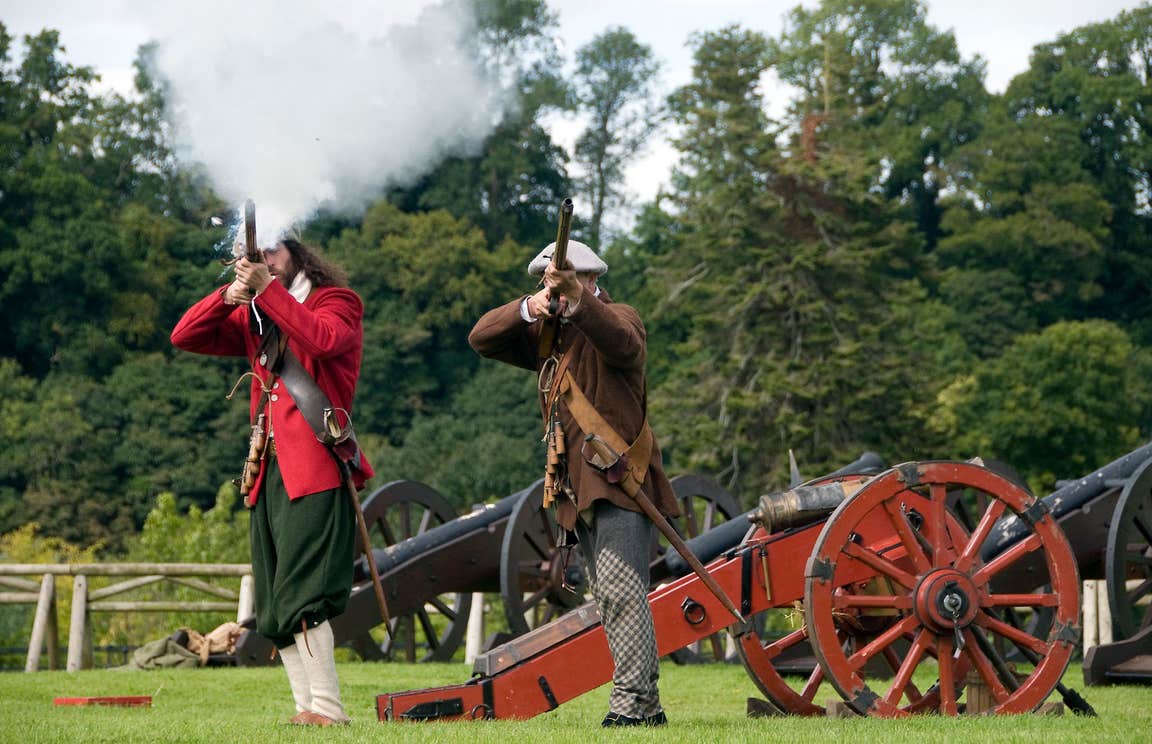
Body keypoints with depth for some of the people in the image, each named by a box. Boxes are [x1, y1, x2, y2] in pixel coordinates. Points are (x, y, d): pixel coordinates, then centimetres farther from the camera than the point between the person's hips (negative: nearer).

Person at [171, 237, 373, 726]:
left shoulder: (336, 302, 4)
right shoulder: (253, 319, 21)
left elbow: (325, 339, -19)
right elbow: (184, 337, 13)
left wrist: (269, 288, -17)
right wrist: (229, 296, -3)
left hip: (315, 471, -7)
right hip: (270, 472, 7)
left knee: (301, 598, -16)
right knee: (275, 609, 5)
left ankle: (327, 709, -16)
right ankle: (307, 707, 8)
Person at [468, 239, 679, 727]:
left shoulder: (615, 318, -3)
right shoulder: (547, 334, 18)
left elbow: (625, 343, -27)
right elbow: (481, 338, 5)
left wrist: (577, 301, -43)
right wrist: (528, 307, -14)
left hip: (620, 481, -8)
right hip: (579, 487, 8)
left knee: (620, 587, -20)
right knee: (610, 596, 9)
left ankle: (631, 698, -25)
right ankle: (647, 705, 14)